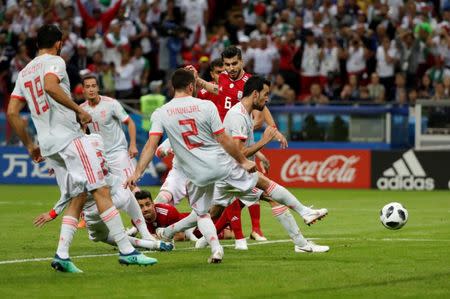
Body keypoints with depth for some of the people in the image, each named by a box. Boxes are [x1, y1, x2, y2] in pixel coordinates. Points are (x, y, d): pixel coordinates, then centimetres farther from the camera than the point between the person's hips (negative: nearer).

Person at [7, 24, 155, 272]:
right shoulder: (54, 61, -1)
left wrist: (30, 146, 22)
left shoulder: (23, 73, 21)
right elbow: (50, 86, -24)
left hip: (47, 145, 8)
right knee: (101, 191, -8)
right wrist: (79, 110, -18)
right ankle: (126, 250, -13)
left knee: (77, 198, 11)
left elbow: (12, 113, 17)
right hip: (69, 137, -8)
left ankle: (61, 255, -3)